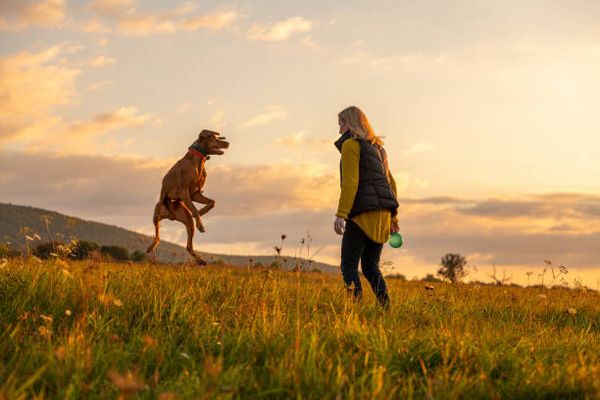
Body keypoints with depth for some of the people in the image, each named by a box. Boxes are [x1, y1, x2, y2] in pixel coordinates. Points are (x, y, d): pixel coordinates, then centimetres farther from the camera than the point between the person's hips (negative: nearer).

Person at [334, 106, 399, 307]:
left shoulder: (350, 145, -2)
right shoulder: (376, 147, 22)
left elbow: (350, 182, -13)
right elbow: (390, 182, 21)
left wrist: (341, 214, -17)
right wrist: (393, 215, 23)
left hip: (363, 212, -8)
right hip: (382, 212, 8)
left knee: (349, 266, -3)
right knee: (370, 266, 10)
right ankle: (386, 308, -2)